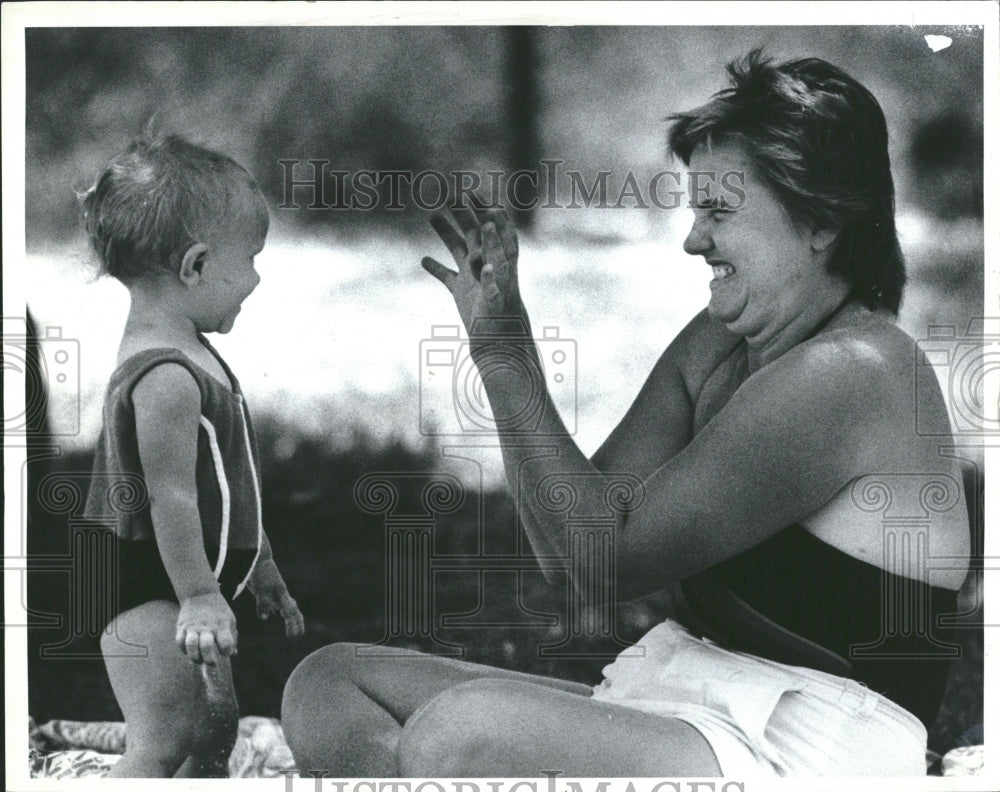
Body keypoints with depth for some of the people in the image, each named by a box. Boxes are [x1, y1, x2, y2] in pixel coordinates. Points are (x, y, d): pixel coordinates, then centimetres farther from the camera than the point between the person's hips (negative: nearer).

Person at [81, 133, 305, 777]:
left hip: (185, 587, 11)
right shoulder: (166, 378, -25)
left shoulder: (188, 356, 10)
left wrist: (262, 569, 23)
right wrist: (199, 598, -23)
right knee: (165, 742, -12)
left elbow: (229, 484, 18)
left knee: (216, 729, 19)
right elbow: (170, 496, -26)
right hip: (151, 595, -11)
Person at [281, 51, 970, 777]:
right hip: (687, 709, 10)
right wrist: (503, 333, 3)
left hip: (804, 752, -10)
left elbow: (606, 555, -17)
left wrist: (505, 356, -12)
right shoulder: (716, 345, 13)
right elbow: (566, 546, 10)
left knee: (459, 730, -33)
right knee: (329, 683, 1)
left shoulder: (850, 371, -16)